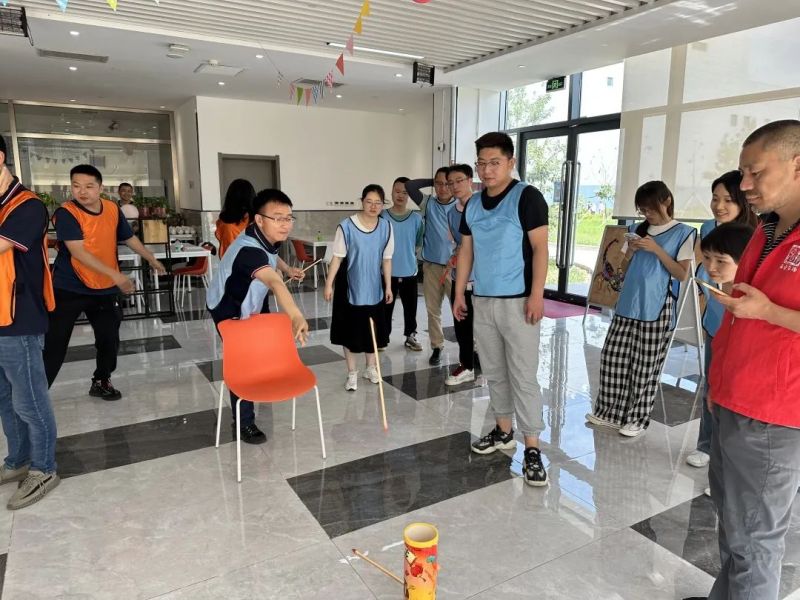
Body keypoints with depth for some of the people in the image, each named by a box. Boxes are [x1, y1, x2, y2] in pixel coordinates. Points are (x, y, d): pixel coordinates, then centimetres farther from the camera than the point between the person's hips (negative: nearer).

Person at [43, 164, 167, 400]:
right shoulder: (66, 213, -16)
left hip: (104, 288, 5)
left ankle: (101, 381, 32)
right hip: (68, 288, -5)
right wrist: (115, 274, -33)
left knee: (109, 339, 11)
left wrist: (151, 259, 25)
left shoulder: (113, 209, -1)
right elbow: (78, 252, -26)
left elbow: (129, 238, 16)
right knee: (54, 344, -1)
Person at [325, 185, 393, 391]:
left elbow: (386, 259, 3)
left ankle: (371, 368, 34)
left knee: (373, 329, 14)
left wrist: (388, 287, 5)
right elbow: (337, 257, -10)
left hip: (374, 287, 3)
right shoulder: (347, 226, -15)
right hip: (350, 287, -3)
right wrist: (329, 284, -11)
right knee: (350, 329, 6)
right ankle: (352, 373, 21)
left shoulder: (386, 227, -4)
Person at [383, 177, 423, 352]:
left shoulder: (416, 218, -2)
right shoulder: (383, 217, -5)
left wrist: (408, 254, -1)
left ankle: (410, 336, 28)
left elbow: (420, 243, 6)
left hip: (409, 271, 1)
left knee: (410, 307, 12)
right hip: (388, 272, -1)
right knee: (386, 307, 8)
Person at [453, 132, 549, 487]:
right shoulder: (472, 205, 11)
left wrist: (537, 294, -18)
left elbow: (540, 248, -11)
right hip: (482, 301, 6)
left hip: (517, 301, -6)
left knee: (523, 375, -4)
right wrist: (459, 293, 12)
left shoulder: (527, 197, -7)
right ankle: (503, 431, 28)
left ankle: (532, 449, 5)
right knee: (494, 372, 14)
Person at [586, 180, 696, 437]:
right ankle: (610, 411, 19)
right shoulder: (637, 229, 11)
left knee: (645, 367, 2)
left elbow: (682, 274, -7)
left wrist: (656, 250, -14)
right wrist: (631, 250, -4)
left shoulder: (683, 233, -2)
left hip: (656, 309, -5)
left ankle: (637, 418, 15)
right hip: (627, 305, 5)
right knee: (613, 358, 5)